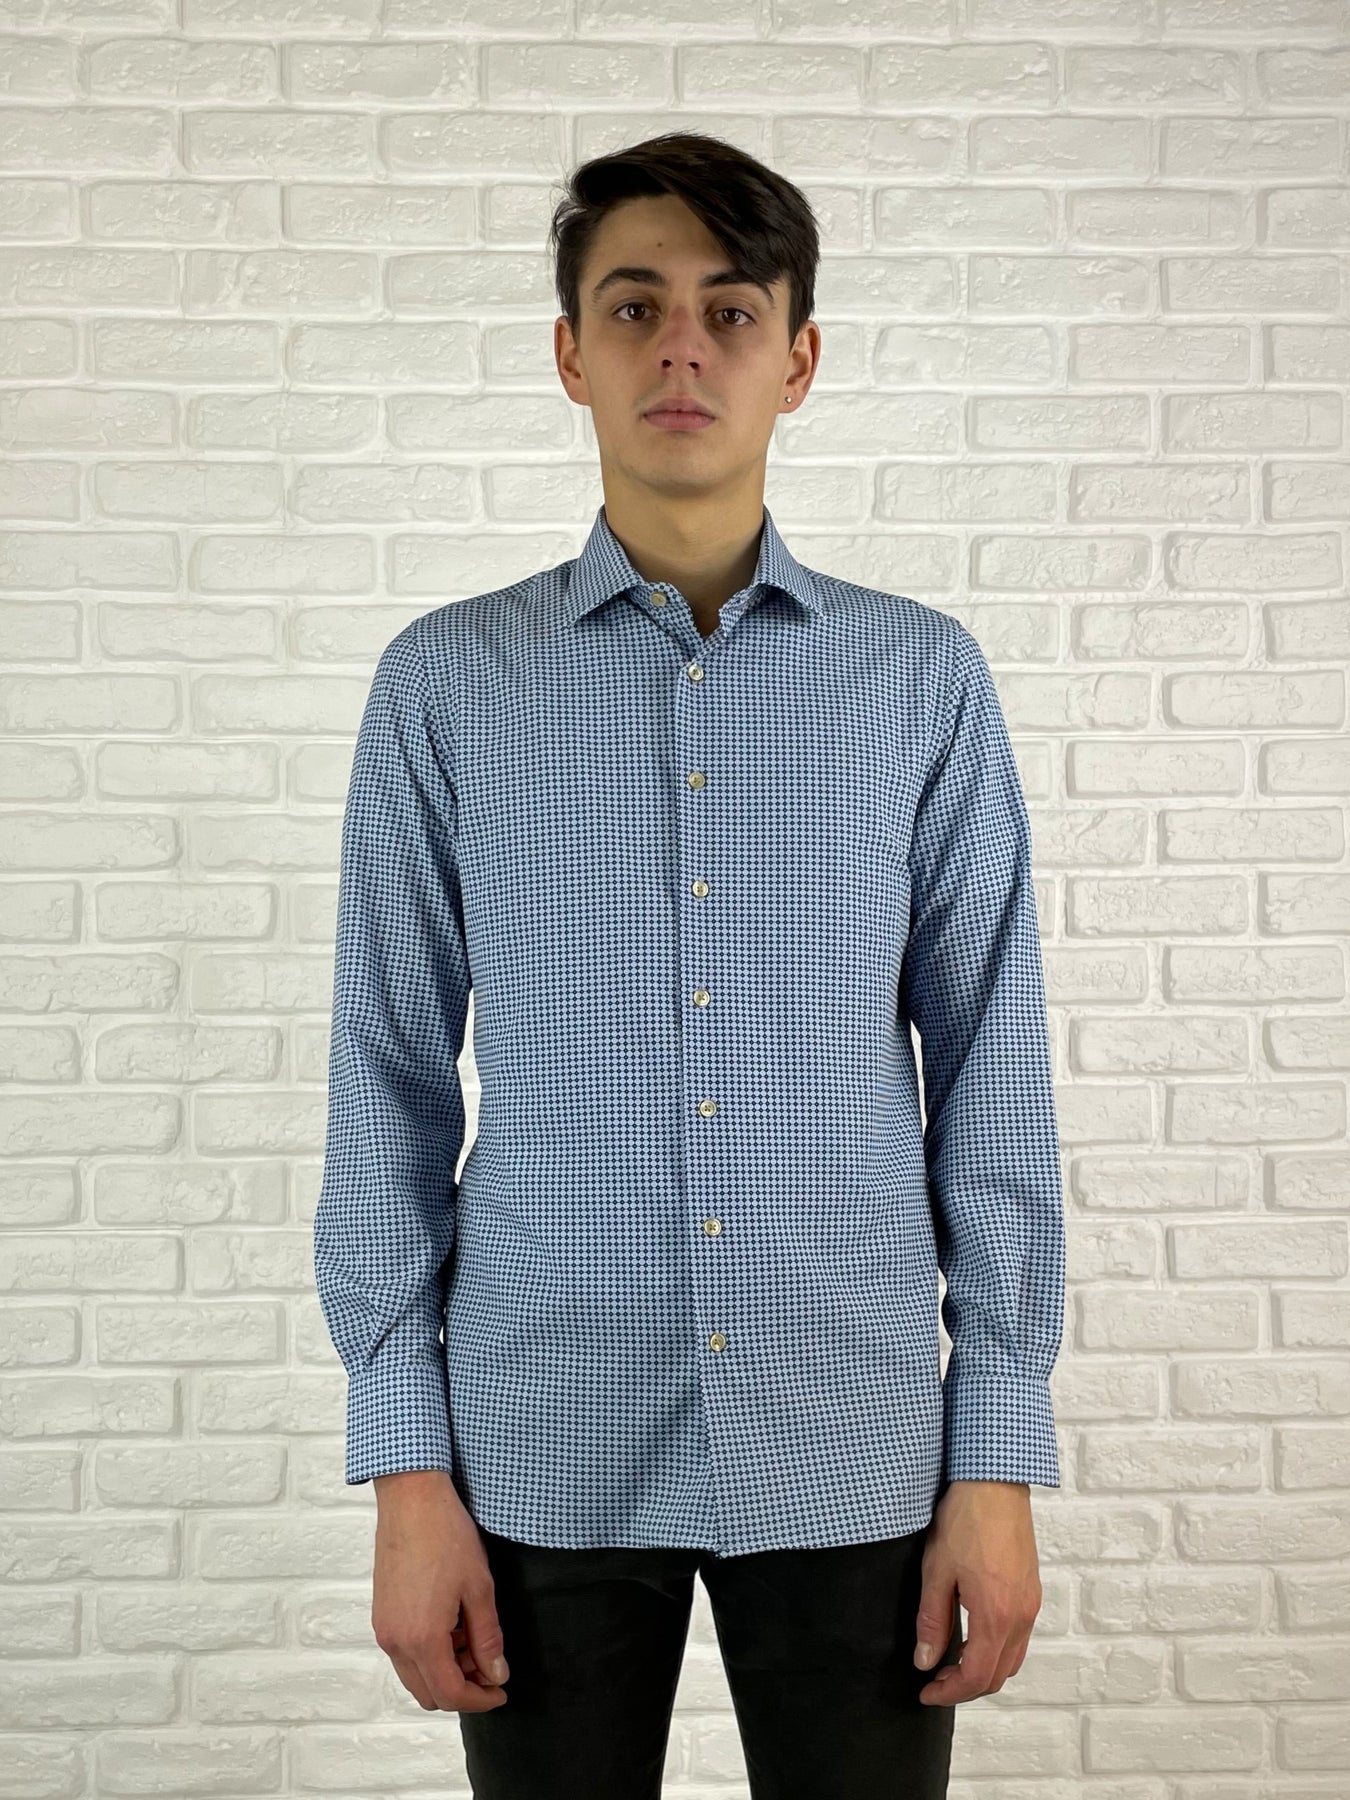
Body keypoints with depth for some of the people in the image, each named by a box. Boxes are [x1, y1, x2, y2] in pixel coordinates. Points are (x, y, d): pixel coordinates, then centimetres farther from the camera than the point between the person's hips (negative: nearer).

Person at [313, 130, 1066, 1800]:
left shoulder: (922, 679, -1)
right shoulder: (446, 684, -1)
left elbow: (992, 1076, 0)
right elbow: (390, 1081, -1)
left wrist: (1002, 1456, -1)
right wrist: (405, 1465, -3)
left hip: (854, 1448, 1)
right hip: (545, 1454, 0)